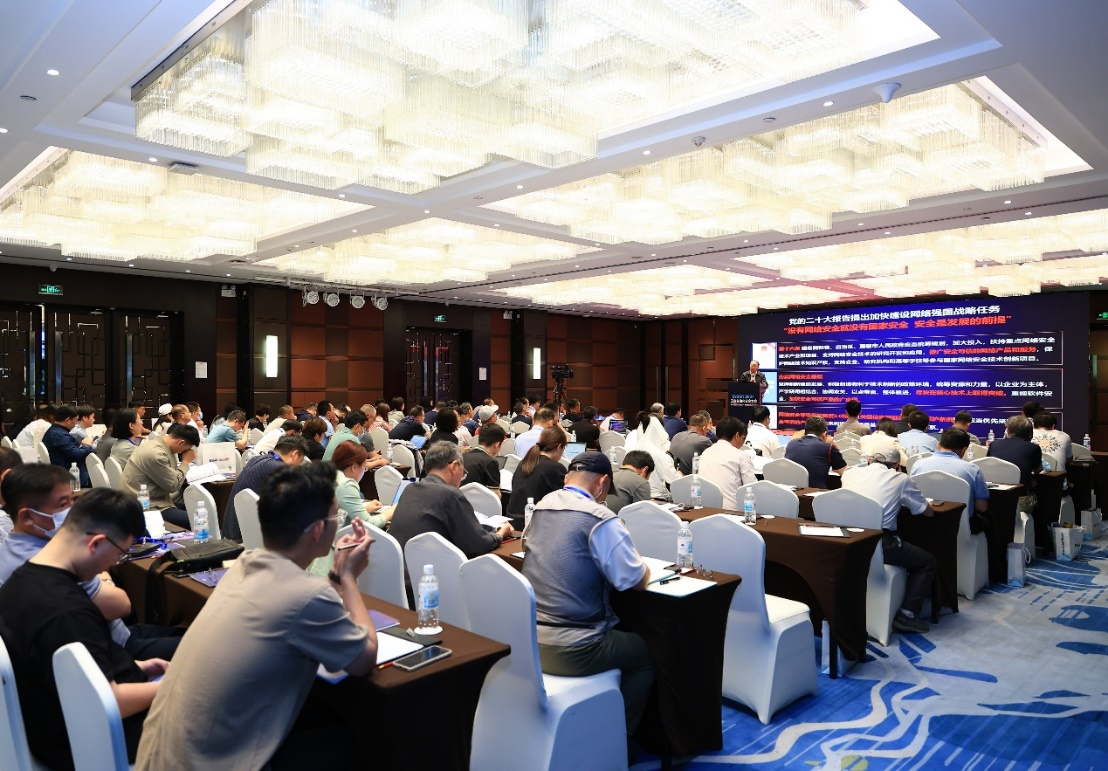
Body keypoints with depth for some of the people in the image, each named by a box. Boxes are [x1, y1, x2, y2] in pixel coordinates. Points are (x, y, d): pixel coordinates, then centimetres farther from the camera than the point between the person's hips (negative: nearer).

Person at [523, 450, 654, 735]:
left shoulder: (542, 507, 5)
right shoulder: (600, 519, -17)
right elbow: (635, 581, -13)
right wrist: (642, 564, 9)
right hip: (573, 651, -7)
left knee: (623, 634, 31)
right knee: (649, 651, 18)